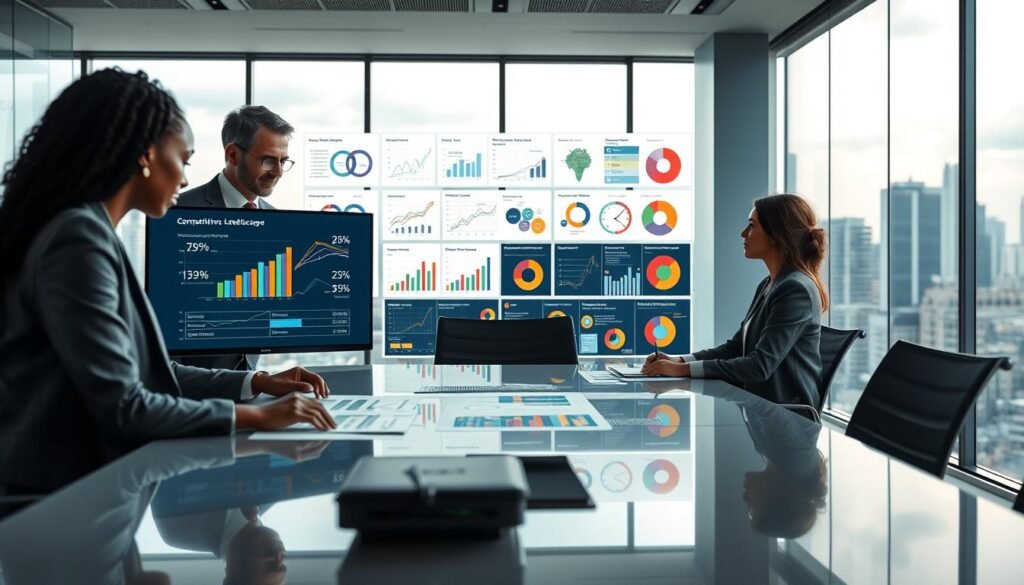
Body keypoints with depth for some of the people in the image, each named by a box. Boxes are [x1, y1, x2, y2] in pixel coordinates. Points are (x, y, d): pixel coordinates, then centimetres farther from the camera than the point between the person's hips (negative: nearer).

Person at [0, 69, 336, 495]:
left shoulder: (90, 233, 12)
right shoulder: (78, 238, -19)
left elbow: (145, 371, 15)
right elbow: (121, 407, -23)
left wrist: (257, 383, 12)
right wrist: (258, 416, -16)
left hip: (82, 478, 9)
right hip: (59, 492, -9)